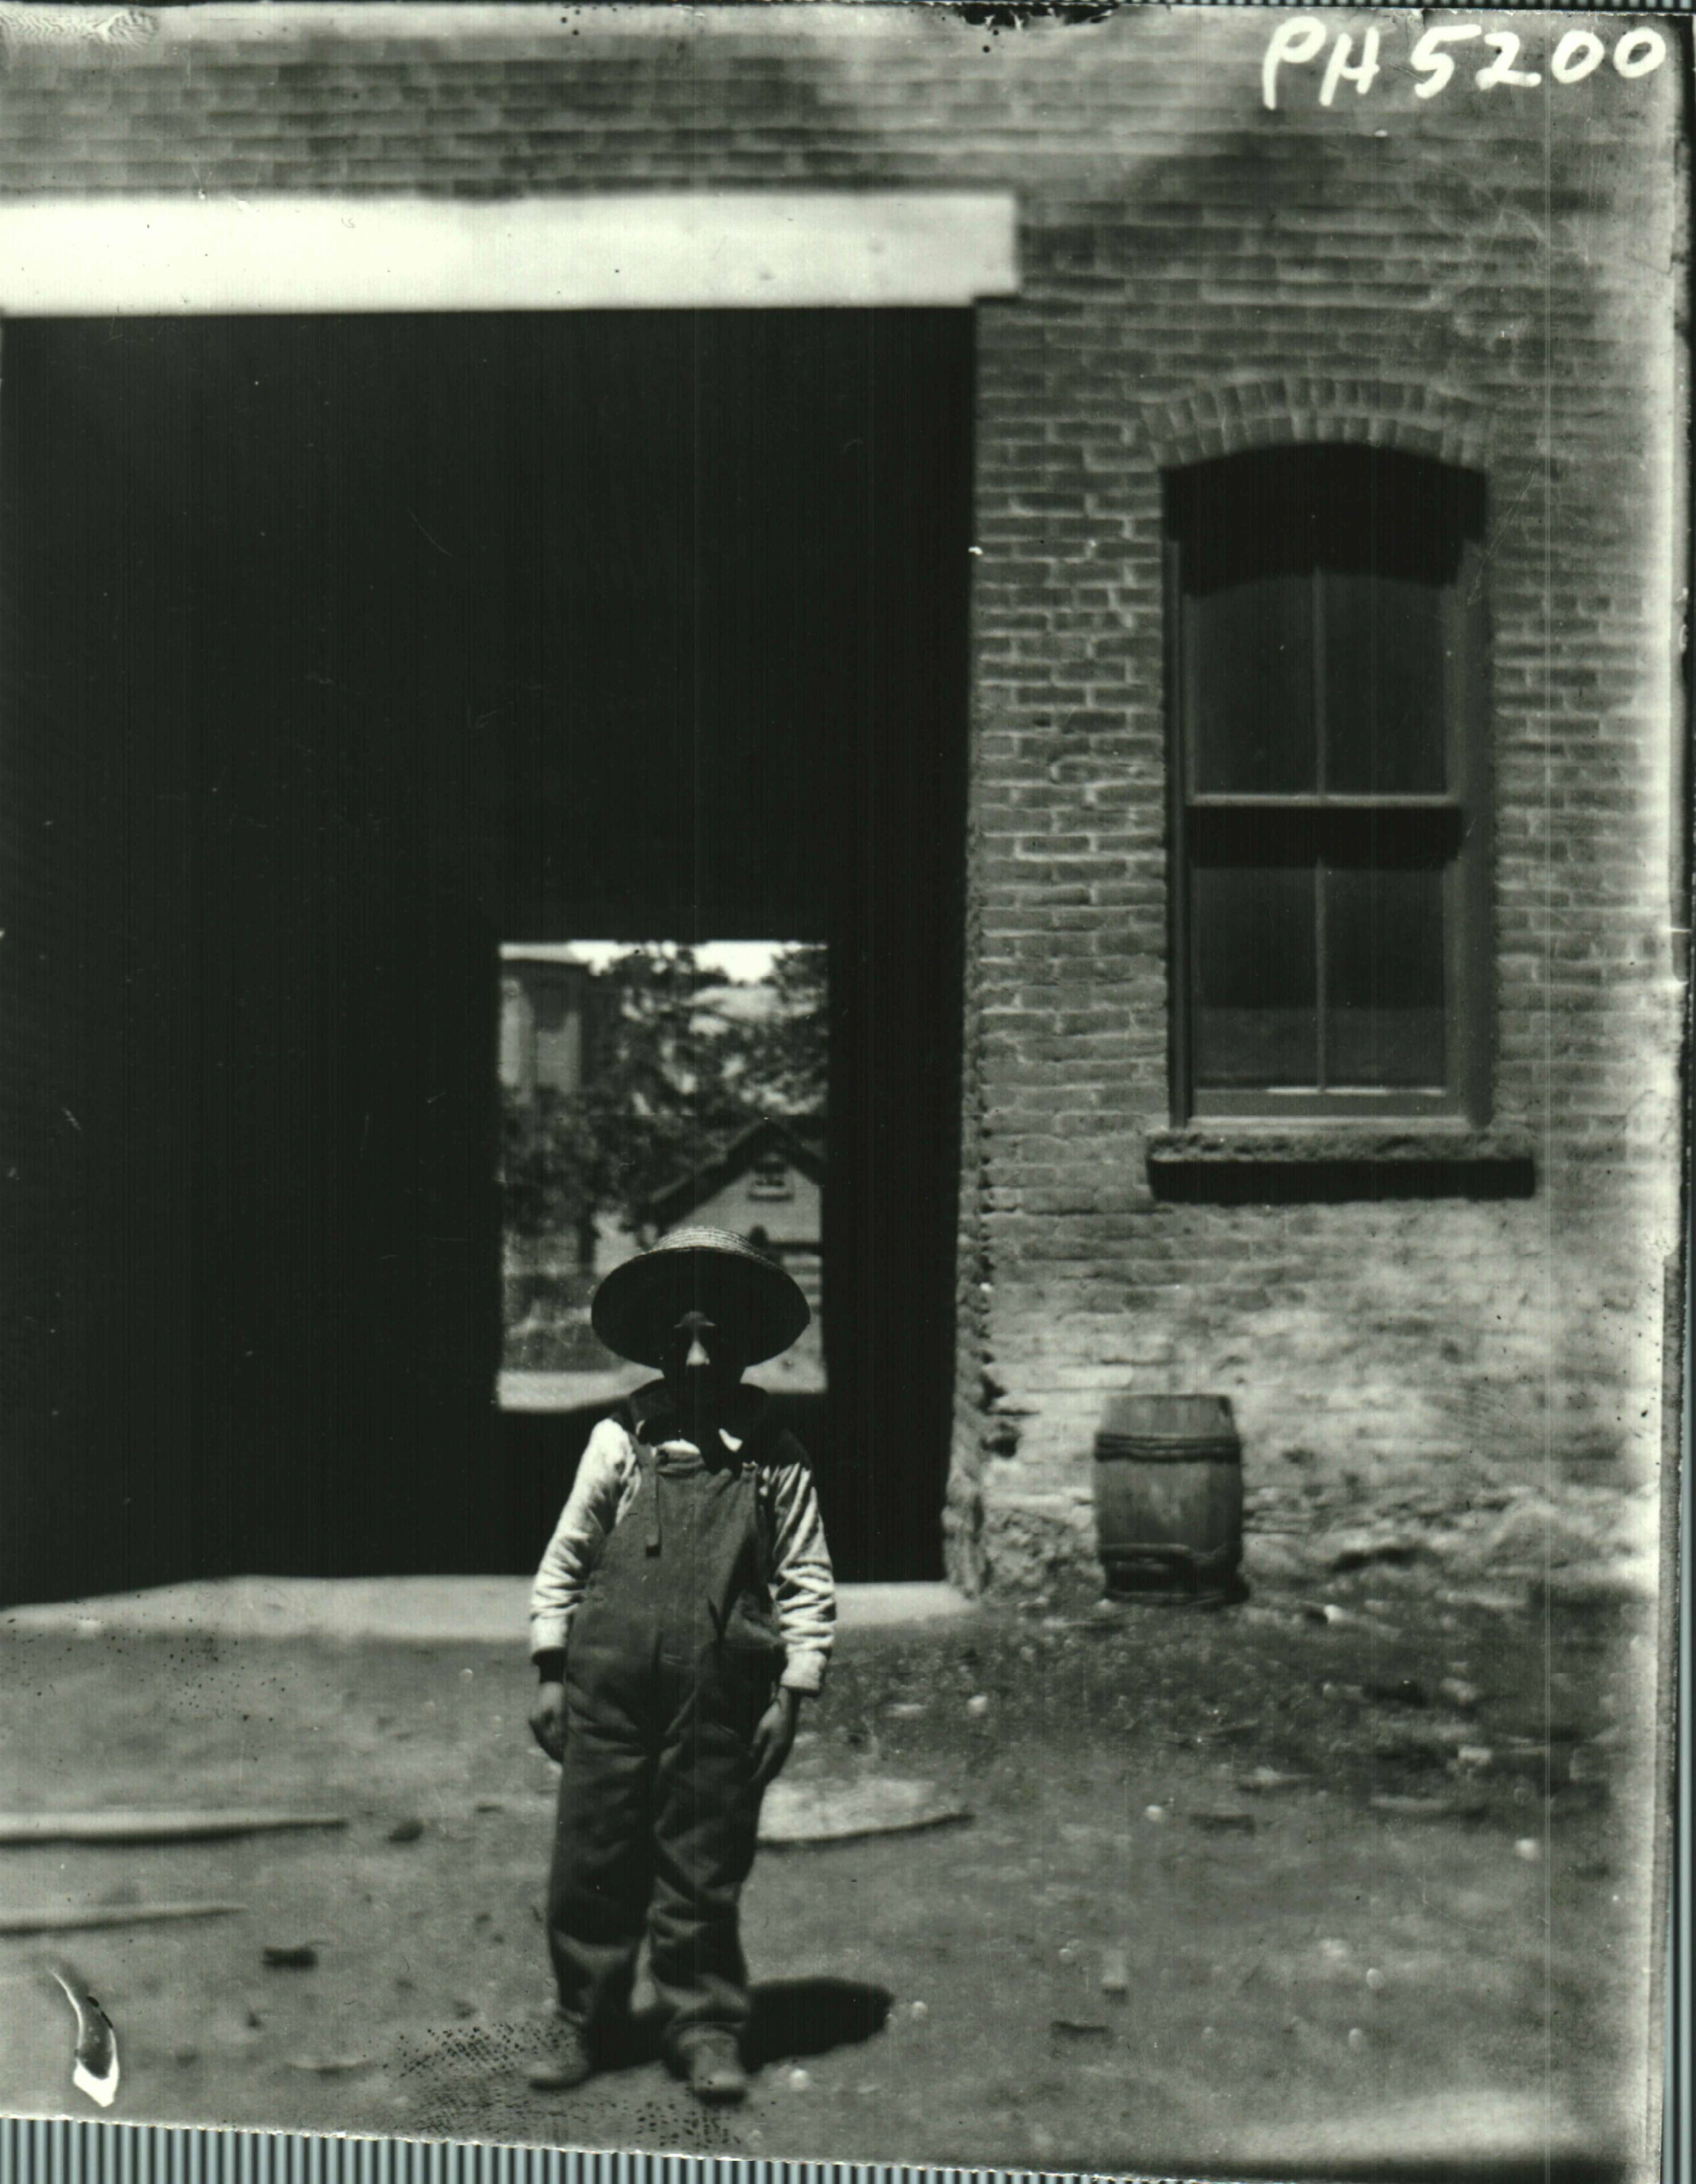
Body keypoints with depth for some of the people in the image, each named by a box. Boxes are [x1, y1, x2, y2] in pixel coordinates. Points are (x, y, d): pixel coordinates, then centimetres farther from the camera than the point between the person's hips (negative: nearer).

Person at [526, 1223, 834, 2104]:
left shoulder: (775, 1458, 3)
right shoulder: (617, 1440, 4)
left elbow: (809, 1584, 5)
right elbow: (563, 1561, 10)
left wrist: (790, 1695, 0)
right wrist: (550, 1674, 6)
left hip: (720, 1700, -1)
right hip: (608, 1690, 1)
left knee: (703, 1871, 8)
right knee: (592, 1863, 8)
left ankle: (707, 2028, 25)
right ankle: (583, 2023, 26)